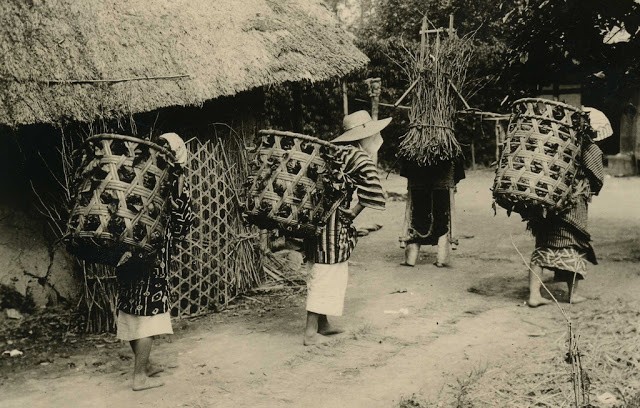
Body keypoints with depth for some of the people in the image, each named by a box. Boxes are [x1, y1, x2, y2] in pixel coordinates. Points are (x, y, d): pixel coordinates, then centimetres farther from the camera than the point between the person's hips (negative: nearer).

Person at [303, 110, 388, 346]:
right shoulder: (358, 156, -10)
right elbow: (370, 182, -23)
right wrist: (356, 211, -13)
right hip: (333, 218, -9)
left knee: (320, 271, 17)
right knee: (326, 272, -4)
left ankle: (322, 324, 28)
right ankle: (311, 333, -1)